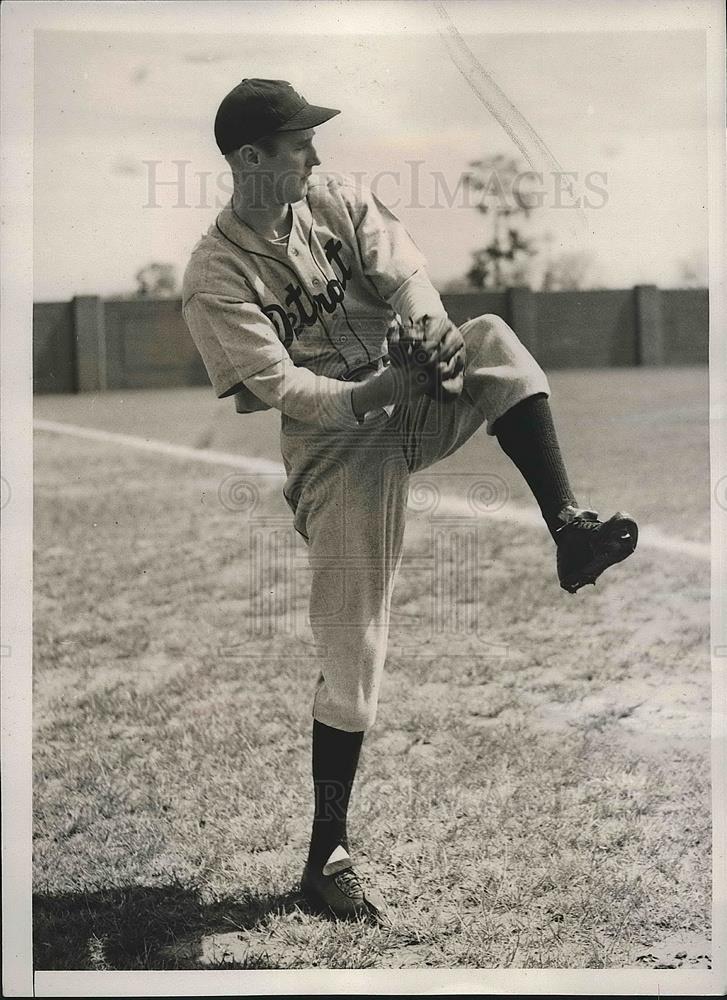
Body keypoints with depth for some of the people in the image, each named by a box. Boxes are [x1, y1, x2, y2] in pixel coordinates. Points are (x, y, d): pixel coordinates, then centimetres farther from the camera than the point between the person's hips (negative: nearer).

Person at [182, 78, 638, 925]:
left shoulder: (335, 198, 4)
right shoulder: (215, 277, -11)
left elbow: (399, 268, -9)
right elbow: (277, 386, -17)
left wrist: (429, 327, -30)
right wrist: (371, 396, -32)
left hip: (411, 401, 5)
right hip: (336, 448, -5)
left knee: (495, 339, -25)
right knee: (351, 653, -5)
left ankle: (569, 529, -28)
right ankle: (327, 857, 9)